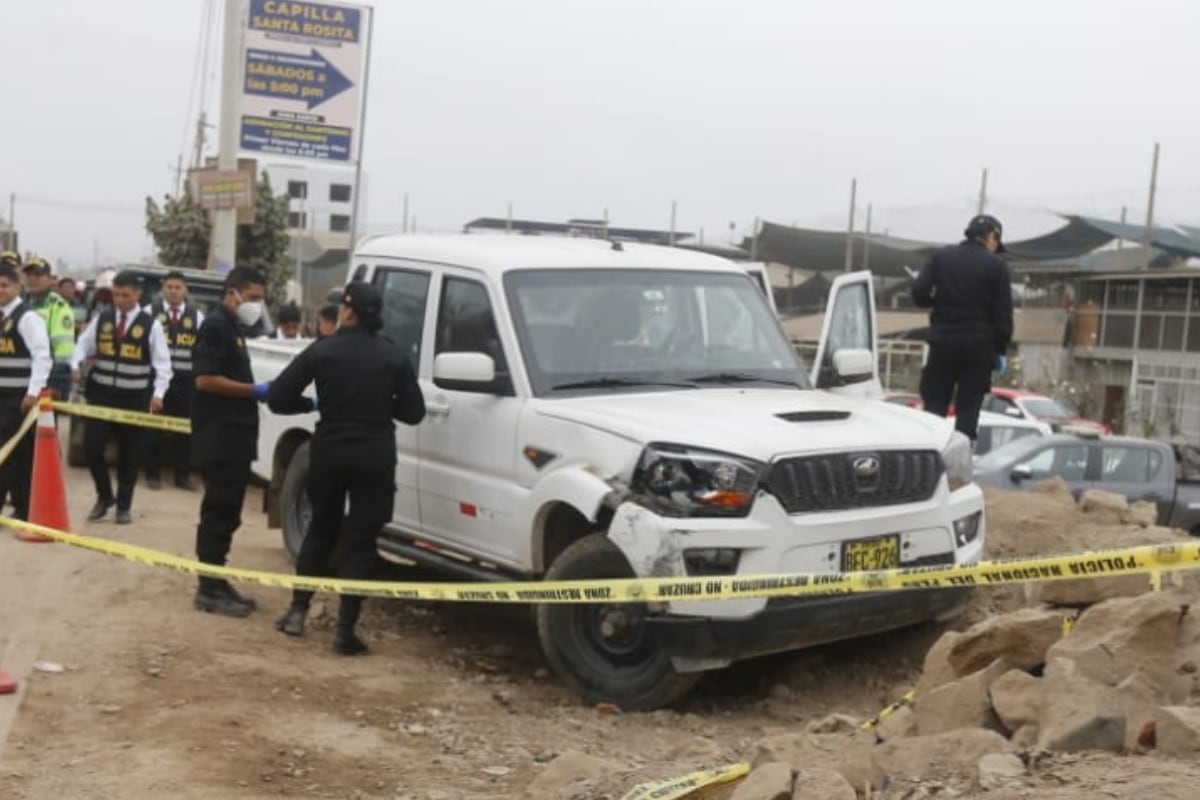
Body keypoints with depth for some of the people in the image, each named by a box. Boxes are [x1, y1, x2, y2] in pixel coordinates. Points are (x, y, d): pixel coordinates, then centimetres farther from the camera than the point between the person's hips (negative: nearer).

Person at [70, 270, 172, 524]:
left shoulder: (150, 325, -4)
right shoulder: (101, 320, 4)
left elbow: (162, 363, -5)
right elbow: (84, 345, 10)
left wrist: (158, 394, -14)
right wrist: (76, 365, -11)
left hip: (134, 398, -2)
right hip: (101, 393, 2)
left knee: (129, 454, 7)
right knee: (91, 447, -3)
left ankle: (124, 505, 20)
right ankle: (104, 495, 20)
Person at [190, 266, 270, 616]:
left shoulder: (233, 328, 20)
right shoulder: (215, 326, -10)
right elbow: (205, 379, -20)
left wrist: (258, 392, 10)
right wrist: (255, 390, -18)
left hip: (234, 437, 10)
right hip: (218, 438, -10)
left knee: (227, 514, 13)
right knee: (218, 513, -6)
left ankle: (218, 584, 20)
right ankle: (209, 589, -1)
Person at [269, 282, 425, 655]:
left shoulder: (322, 351, -4)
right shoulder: (394, 357, -1)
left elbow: (278, 397, -6)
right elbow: (413, 412, 2)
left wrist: (315, 403, 11)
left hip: (329, 452, 1)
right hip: (374, 457, -1)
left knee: (320, 529, 20)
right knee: (360, 539, 2)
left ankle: (297, 611, 21)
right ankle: (346, 630, -1)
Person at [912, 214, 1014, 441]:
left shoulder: (941, 257, 4)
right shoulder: (996, 265, -2)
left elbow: (918, 292, -4)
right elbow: (1003, 313, -4)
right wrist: (1001, 350, 1)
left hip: (943, 340, 2)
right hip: (979, 345, -2)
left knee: (934, 406, 6)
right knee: (968, 410, 3)